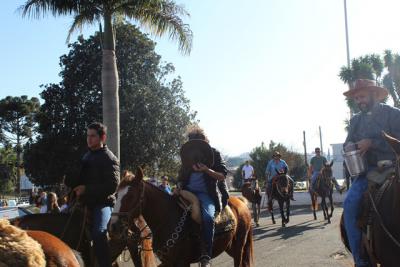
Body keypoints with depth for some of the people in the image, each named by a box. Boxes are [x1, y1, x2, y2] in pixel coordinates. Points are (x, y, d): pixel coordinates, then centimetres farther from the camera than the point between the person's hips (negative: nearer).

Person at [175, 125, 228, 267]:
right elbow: (182, 176, 23)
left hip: (206, 193, -6)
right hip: (187, 191, 6)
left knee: (208, 216, -33)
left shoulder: (213, 153, 6)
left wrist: (206, 170, -16)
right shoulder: (187, 153, 17)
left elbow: (222, 176, 0)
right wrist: (179, 187, 2)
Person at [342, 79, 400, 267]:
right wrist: (348, 146, -1)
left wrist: (371, 142, -20)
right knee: (350, 203, -19)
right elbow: (348, 142, 24)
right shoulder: (356, 120, 17)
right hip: (367, 170, 4)